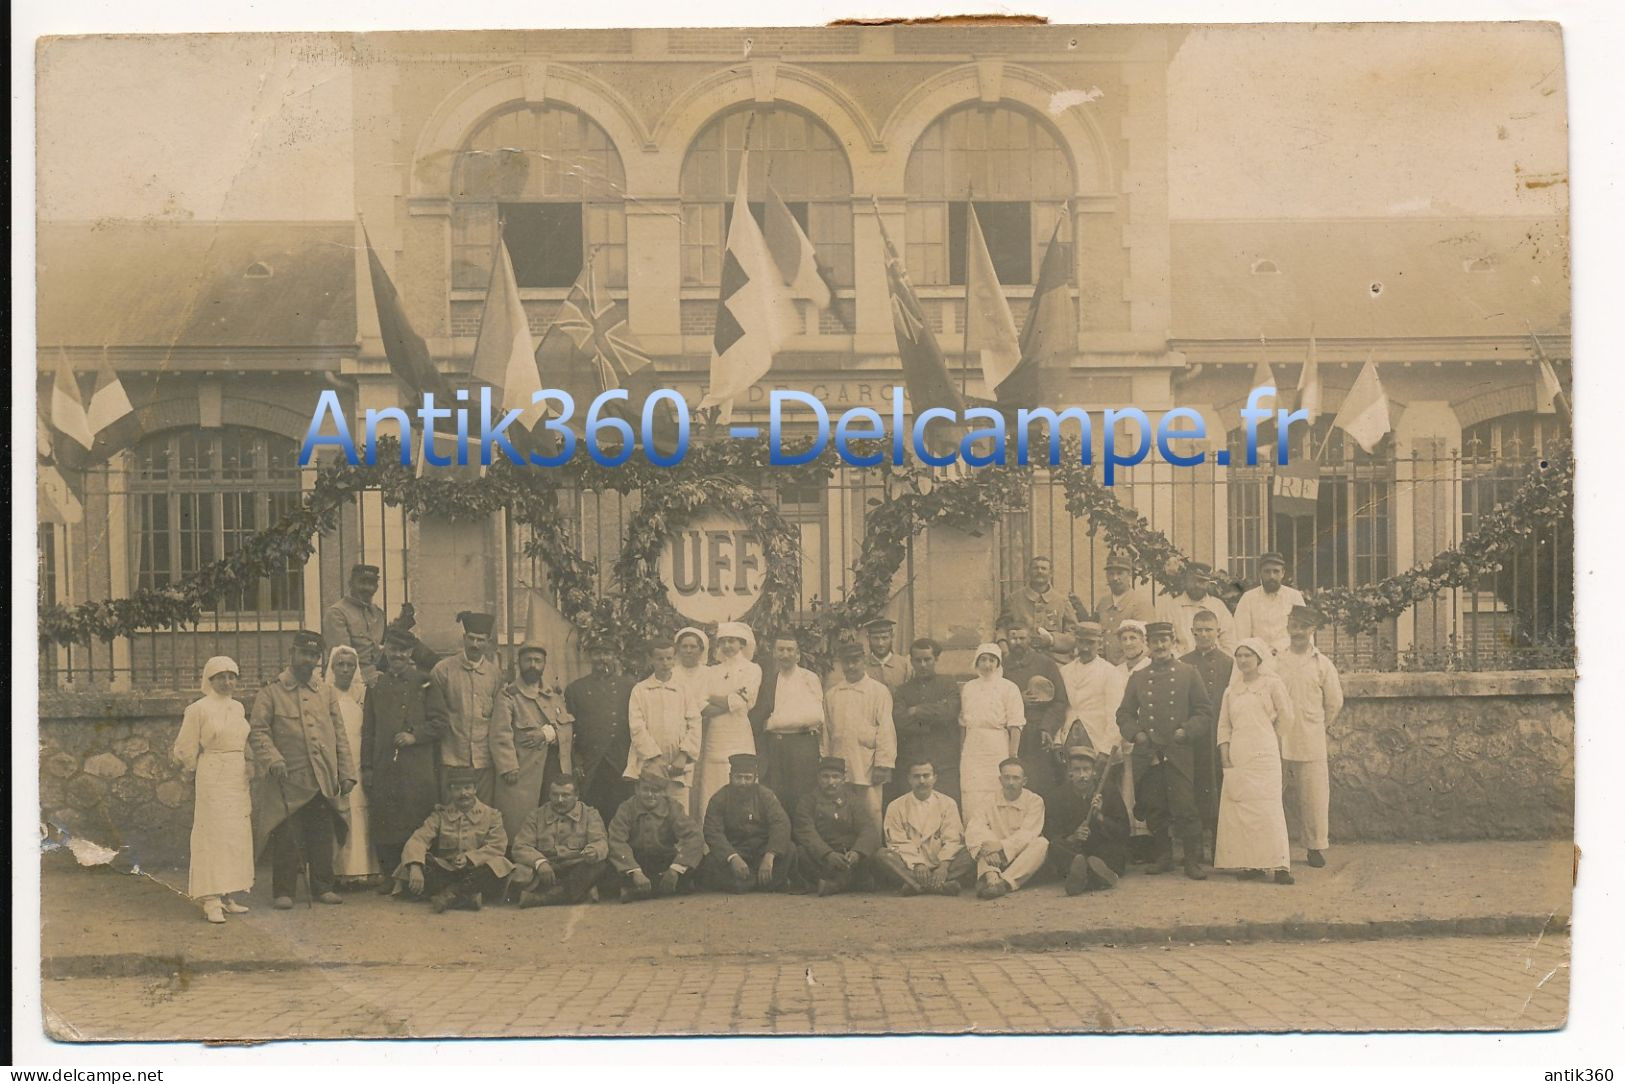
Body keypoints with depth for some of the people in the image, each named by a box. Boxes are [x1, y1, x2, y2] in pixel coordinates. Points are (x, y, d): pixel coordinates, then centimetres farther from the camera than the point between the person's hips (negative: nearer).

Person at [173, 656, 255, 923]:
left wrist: (249, 766, 5)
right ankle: (211, 901, -8)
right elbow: (185, 750, -3)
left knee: (236, 837, 7)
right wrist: (201, 770, 7)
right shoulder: (198, 709, -7)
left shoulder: (238, 708, 11)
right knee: (212, 836, -8)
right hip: (212, 779, -6)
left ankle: (227, 896, 14)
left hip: (238, 780, 7)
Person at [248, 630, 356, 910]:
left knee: (323, 838, 8)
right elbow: (257, 730, -3)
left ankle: (322, 887, 19)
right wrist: (272, 759, -18)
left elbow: (340, 735, 15)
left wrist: (346, 773, 9)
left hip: (324, 781, 4)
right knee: (286, 840, -1)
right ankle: (283, 892, 9)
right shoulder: (271, 691, 3)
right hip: (288, 782, -4)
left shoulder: (326, 693, 14)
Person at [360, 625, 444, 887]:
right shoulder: (376, 686, 14)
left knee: (418, 825, -4)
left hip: (418, 769, -3)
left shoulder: (424, 682, 5)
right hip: (384, 769, 3)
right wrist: (366, 767, 10)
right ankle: (391, 877, 11)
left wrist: (415, 735, -11)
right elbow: (368, 730, 15)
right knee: (385, 825, 2)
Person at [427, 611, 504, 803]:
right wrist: (446, 734, 2)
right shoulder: (443, 670, 2)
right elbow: (435, 714, 6)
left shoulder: (495, 672, 9)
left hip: (485, 759, 2)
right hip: (453, 758, -2)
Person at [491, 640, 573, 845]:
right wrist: (509, 769, -19)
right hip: (522, 777, -5)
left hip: (556, 774, 5)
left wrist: (547, 734, -12)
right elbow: (501, 736, -9)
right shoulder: (508, 695, 2)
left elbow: (568, 729, 8)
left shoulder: (554, 696, 19)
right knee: (519, 830, -6)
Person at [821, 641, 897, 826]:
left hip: (868, 768, -3)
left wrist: (883, 764, -8)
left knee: (872, 817, -3)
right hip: (839, 769, 3)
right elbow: (826, 731, 14)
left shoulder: (879, 691, 2)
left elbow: (886, 730, -2)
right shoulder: (831, 694, 12)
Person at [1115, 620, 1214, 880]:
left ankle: (1193, 861, 0)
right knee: (1154, 810, 5)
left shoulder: (1188, 674, 8)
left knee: (1185, 808, -7)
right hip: (1146, 754, 3)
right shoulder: (1137, 678, 14)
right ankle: (1163, 857, 18)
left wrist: (1186, 731, -8)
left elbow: (1204, 713, 7)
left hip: (1179, 754, -2)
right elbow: (1124, 713, 15)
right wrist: (1135, 733, -2)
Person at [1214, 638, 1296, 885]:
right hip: (1237, 759, 4)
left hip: (1264, 756, -4)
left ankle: (1279, 865, -9)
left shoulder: (1272, 683, 3)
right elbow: (1224, 726, 13)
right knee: (1240, 809, -1)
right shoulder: (1231, 690, 15)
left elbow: (1286, 719, 5)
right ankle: (1251, 864, 3)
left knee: (1267, 807, -10)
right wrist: (1225, 758, 3)